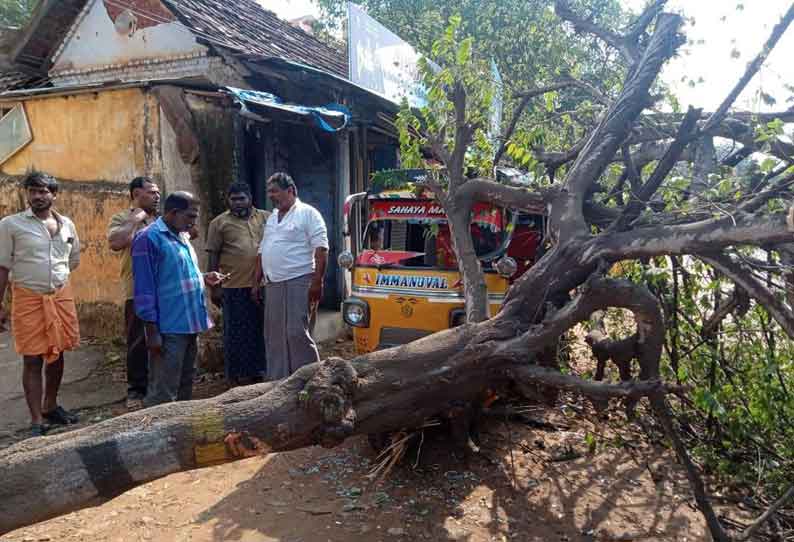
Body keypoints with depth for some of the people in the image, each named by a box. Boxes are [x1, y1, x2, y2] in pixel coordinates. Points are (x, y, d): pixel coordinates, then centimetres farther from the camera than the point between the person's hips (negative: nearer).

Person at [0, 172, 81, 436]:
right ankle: (36, 421, 8)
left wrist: (53, 276, 10)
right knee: (32, 360, 0)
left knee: (56, 354, 13)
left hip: (61, 297, 4)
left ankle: (50, 406, 32)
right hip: (28, 300, -4)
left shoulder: (66, 224, 7)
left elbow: (74, 260, 20)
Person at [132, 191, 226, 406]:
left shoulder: (182, 237, 15)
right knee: (163, 394, -4)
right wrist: (152, 330, -19)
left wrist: (203, 278, 6)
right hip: (168, 329, -9)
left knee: (185, 387, 19)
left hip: (189, 325, 9)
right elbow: (144, 287, -16)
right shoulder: (149, 238, -13)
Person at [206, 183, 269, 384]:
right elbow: (213, 256, 1)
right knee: (235, 334, 4)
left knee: (260, 331, 12)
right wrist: (214, 287, -3)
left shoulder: (266, 218, 10)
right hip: (234, 287, -3)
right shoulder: (220, 223, 3)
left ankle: (258, 372, 25)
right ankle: (233, 377, 15)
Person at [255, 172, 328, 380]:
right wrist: (256, 283, 19)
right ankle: (277, 380, 20)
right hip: (273, 285, 8)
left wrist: (317, 282, -18)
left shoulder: (308, 213, -4)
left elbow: (321, 249, -11)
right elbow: (262, 252, 24)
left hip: (298, 283, -8)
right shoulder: (271, 218, 20)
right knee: (274, 336, 10)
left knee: (296, 332, -11)